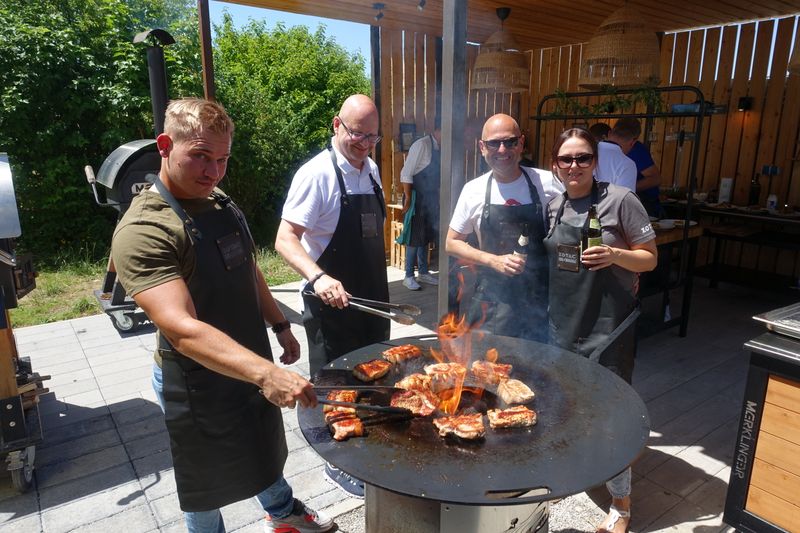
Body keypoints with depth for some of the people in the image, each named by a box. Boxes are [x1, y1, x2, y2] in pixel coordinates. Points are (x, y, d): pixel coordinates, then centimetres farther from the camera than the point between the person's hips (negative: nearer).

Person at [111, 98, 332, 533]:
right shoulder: (142, 230, -26)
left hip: (252, 364, 8)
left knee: (264, 448, 28)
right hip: (197, 381, -7)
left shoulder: (222, 205, 1)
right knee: (208, 484, 17)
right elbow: (182, 329, -37)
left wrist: (279, 326, 12)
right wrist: (265, 373, -46)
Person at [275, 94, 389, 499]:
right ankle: (338, 462, 29)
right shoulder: (316, 174, -18)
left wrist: (378, 288, 17)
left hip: (372, 295, 8)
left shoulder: (371, 169, 6)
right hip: (333, 299, -7)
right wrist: (318, 277, -40)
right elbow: (285, 240, -23)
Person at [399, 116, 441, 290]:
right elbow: (406, 173, -16)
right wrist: (408, 198, -17)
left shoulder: (441, 149, 6)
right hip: (417, 198, -7)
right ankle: (409, 276, 10)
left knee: (426, 237, 14)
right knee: (415, 238, -1)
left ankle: (423, 272, 26)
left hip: (432, 200, 7)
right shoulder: (422, 145, -15)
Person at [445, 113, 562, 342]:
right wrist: (494, 260, -10)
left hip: (542, 300, 0)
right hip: (492, 302, 1)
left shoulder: (548, 184, -7)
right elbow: (452, 243, 5)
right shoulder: (473, 190, -3)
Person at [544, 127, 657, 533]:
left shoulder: (620, 200, -10)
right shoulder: (552, 206, 5)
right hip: (561, 324, 5)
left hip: (607, 328, -5)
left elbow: (650, 259, -6)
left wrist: (615, 255, -24)